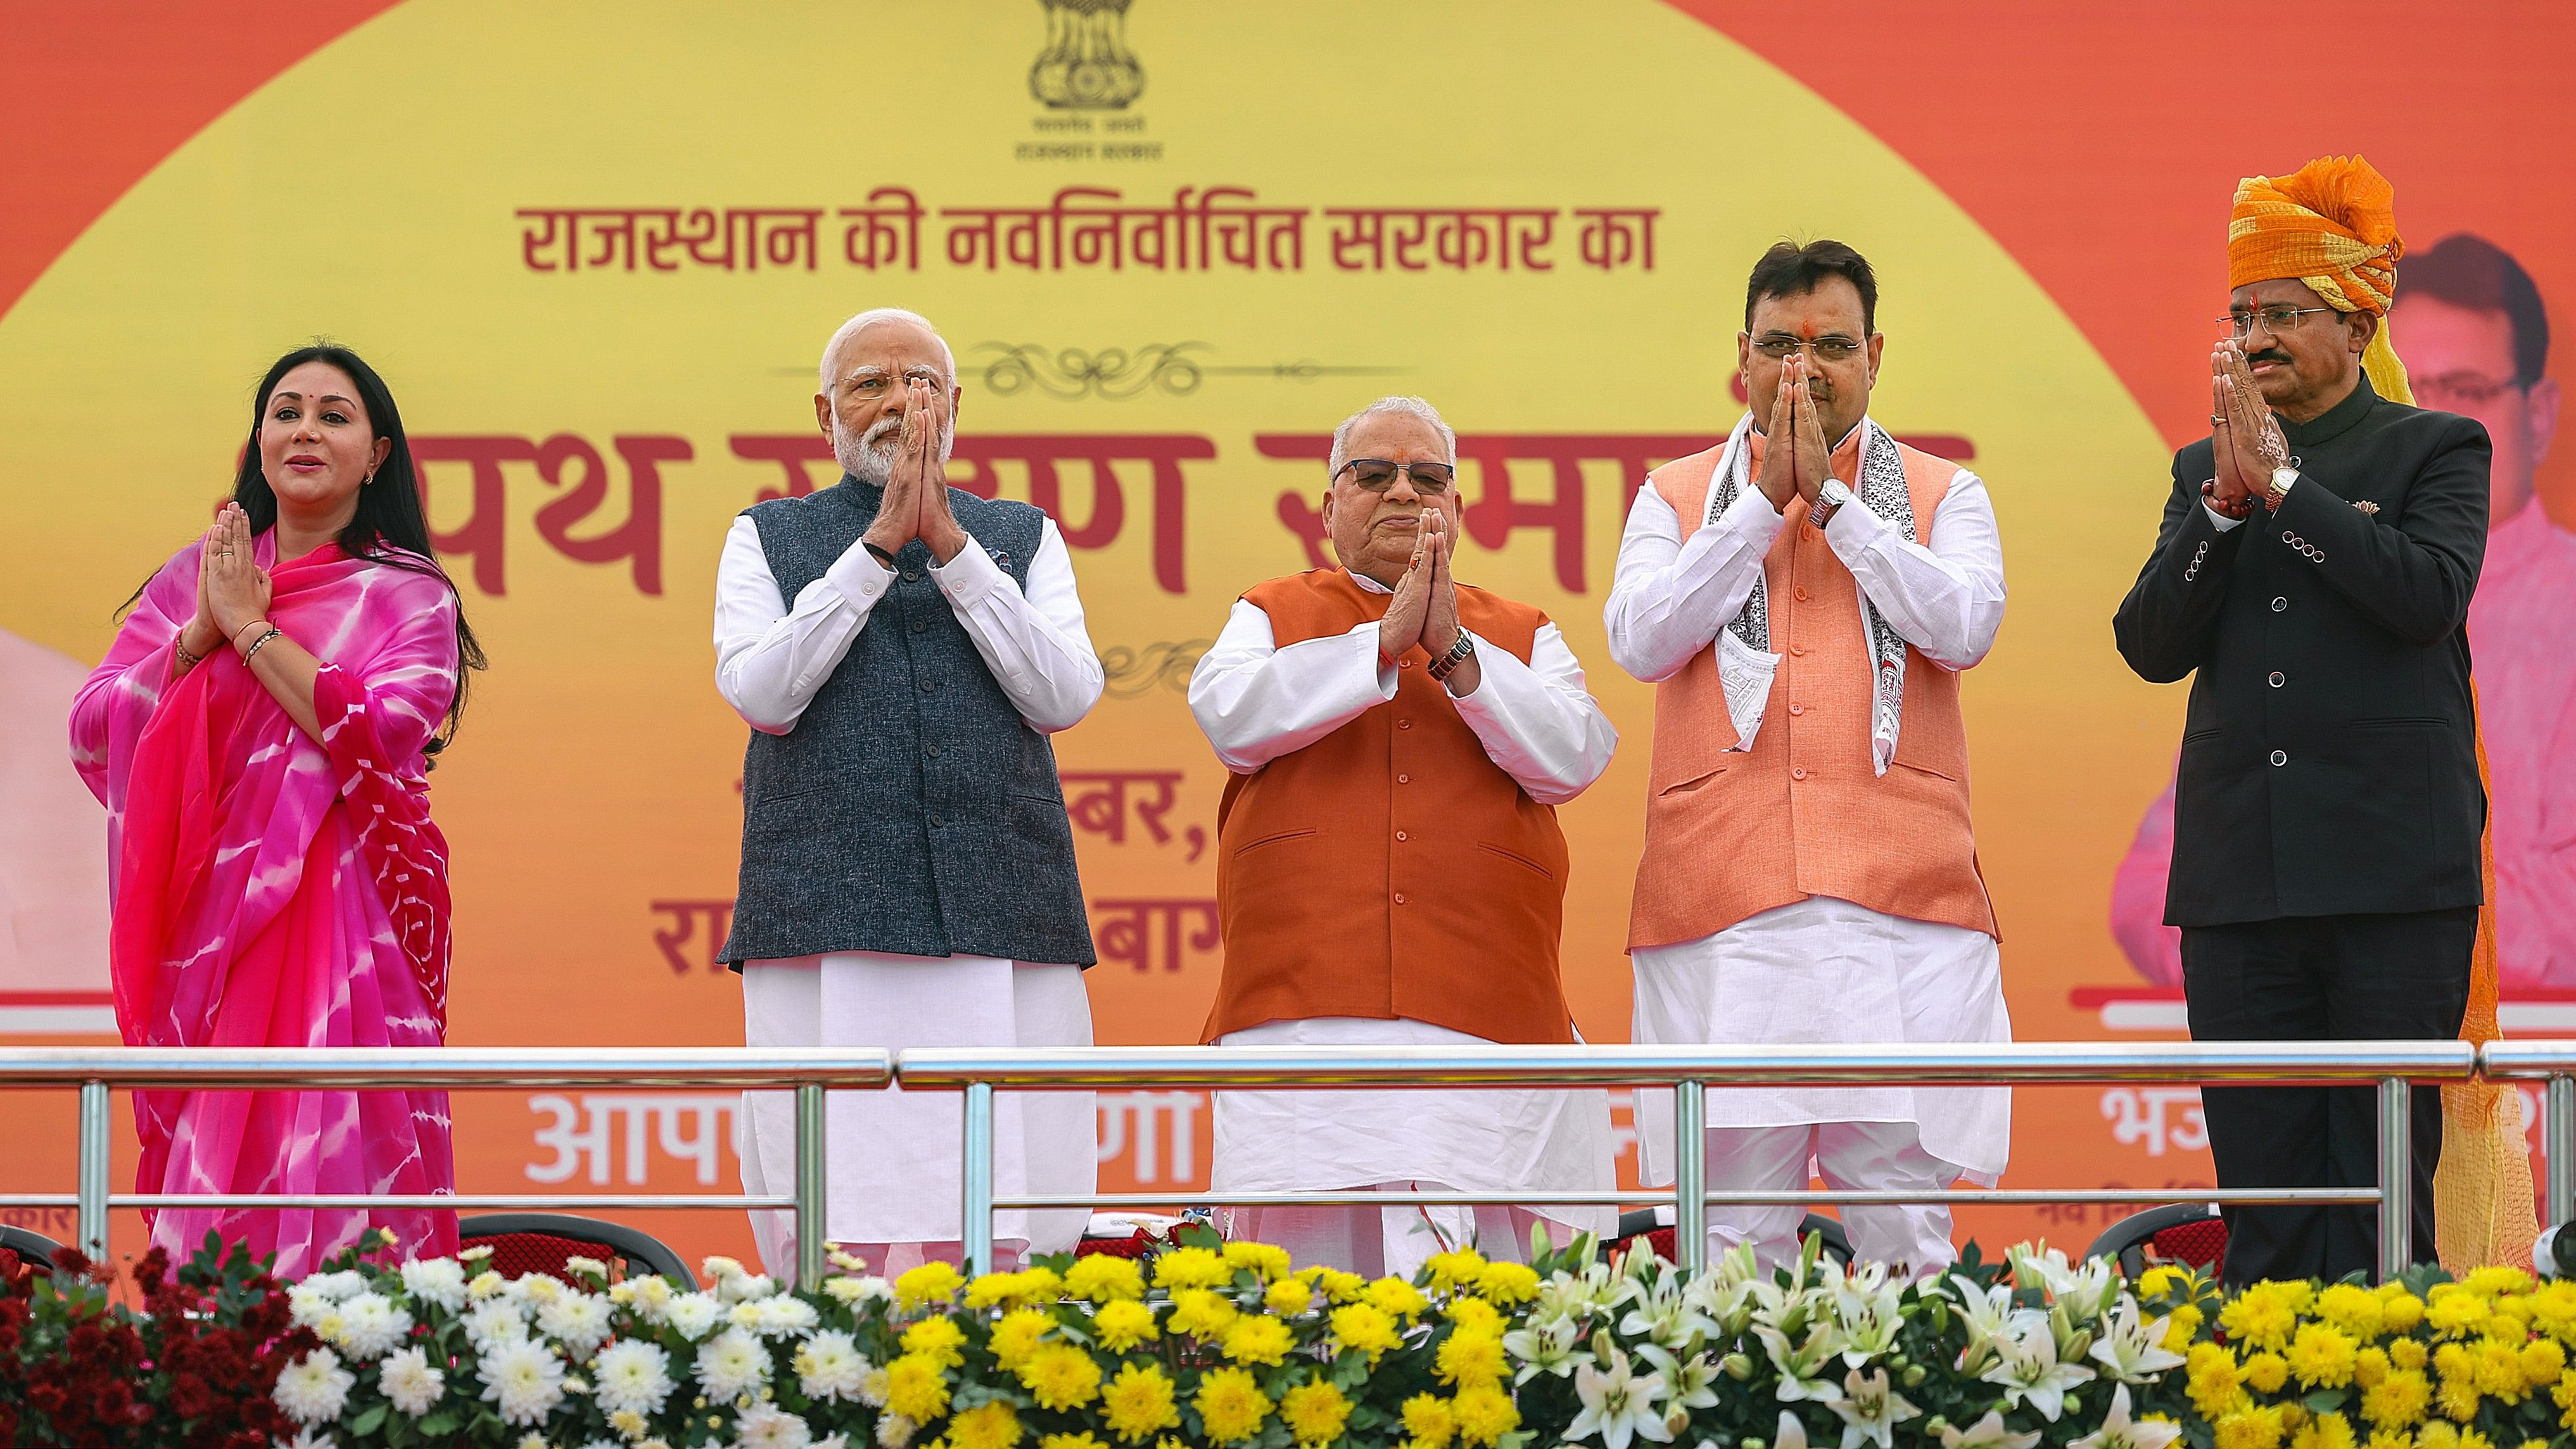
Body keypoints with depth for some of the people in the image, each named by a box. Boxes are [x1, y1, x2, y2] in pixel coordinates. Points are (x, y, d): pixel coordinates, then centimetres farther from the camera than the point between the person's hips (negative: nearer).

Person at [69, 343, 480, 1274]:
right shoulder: (194, 577, 13)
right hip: (209, 916, 3)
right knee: (208, 1175, -2)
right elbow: (93, 733, 5)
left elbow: (385, 736, -14)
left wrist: (253, 629, -9)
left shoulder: (408, 595, 3)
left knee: (335, 1170, -11)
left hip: (349, 913, -3)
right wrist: (201, 634, -7)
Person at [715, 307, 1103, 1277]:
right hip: (827, 932, -1)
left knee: (1006, 1232, -7)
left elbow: (1066, 697, 3)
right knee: (834, 1226, -8)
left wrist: (950, 547, -3)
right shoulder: (769, 537, 15)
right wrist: (879, 545, -5)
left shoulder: (1023, 539, 18)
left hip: (1003, 920, 1)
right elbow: (760, 693, -1)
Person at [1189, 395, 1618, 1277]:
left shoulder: (1523, 638, 21)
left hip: (1484, 1003, 1)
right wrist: (1386, 643, -7)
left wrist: (1455, 651, -7)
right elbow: (1232, 717, -1)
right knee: (1317, 1252, -12)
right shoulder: (1271, 616, 19)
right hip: (1308, 999, -1)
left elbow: (1573, 758, 3)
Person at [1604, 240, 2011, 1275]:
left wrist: (1831, 499, -5)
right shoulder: (1678, 497, 16)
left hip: (1899, 904, 0)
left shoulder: (1943, 495, 14)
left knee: (1905, 1220, -5)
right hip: (1724, 906, 0)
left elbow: (1962, 627, -4)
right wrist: (1765, 502, -2)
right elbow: (1639, 638, -1)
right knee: (1733, 1235, -4)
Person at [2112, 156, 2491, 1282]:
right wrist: (2226, 500, -6)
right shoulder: (2206, 468, 17)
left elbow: (2429, 593, -13)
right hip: (2241, 879, 4)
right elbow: (2151, 645, 6)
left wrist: (2282, 483, -10)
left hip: (2391, 875, -4)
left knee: (2383, 1190, -5)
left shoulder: (2436, 450, 6)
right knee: (2263, 1199, 3)